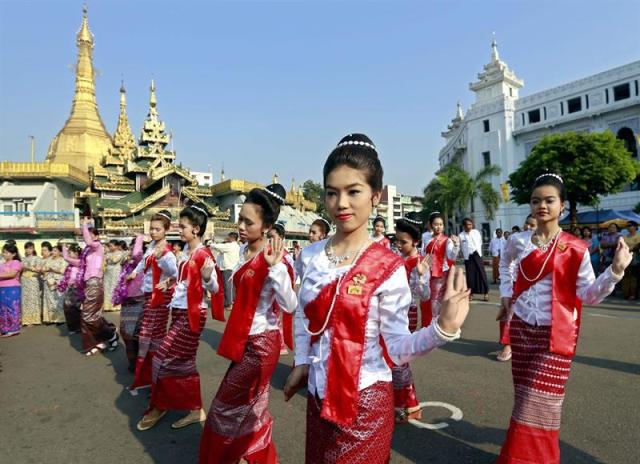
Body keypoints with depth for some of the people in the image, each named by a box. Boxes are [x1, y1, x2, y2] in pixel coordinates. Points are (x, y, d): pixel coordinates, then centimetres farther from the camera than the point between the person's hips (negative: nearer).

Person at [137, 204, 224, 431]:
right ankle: (196, 410, 25)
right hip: (180, 312, 9)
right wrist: (172, 281, 24)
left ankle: (159, 406, 22)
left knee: (163, 359, 0)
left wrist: (207, 276, -42)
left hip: (191, 314, -9)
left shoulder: (203, 254, -19)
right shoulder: (187, 250, 7)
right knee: (184, 362, 14)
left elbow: (214, 288, -23)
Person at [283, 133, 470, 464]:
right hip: (318, 396, 5)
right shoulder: (312, 256, -3)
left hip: (365, 403, -5)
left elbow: (397, 349, -15)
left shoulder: (387, 268, -17)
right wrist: (301, 362, 9)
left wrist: (443, 327, -30)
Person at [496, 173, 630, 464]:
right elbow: (505, 263, 23)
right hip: (521, 328, 4)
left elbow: (588, 295, -12)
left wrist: (615, 270, -26)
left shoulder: (575, 249, -9)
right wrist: (506, 293, 15)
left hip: (555, 333, -3)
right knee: (525, 397, 15)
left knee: (539, 401, 0)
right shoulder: (518, 241, 1)